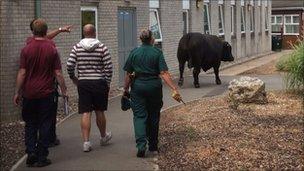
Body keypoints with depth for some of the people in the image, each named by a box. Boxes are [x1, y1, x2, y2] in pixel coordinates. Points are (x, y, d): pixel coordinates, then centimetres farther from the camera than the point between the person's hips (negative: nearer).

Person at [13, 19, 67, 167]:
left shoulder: (26, 49, -4)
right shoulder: (52, 49, -5)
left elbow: (22, 73, -5)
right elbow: (58, 73, -5)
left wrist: (17, 92, 3)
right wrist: (64, 90, 5)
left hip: (29, 93, 1)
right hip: (46, 93, -1)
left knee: (30, 124, 14)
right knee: (44, 125, 6)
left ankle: (31, 152, 3)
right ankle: (41, 157, 8)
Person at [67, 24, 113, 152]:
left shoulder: (77, 48, 0)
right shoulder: (102, 48, -4)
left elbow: (69, 66, -4)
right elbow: (108, 68, -7)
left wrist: (73, 78, 14)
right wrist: (107, 84, 3)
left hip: (83, 83, 1)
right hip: (99, 83, -1)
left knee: (85, 113, 1)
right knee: (99, 112, 13)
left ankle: (86, 142, -3)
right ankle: (103, 137, 32)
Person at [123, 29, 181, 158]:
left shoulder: (134, 53, 1)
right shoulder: (157, 53, -4)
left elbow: (128, 74, 1)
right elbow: (164, 73, -13)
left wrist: (126, 89, 12)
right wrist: (174, 89, -15)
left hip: (138, 86, 0)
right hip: (154, 87, 0)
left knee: (139, 116, 1)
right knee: (153, 117, 13)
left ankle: (141, 146, -17)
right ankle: (153, 147, 23)